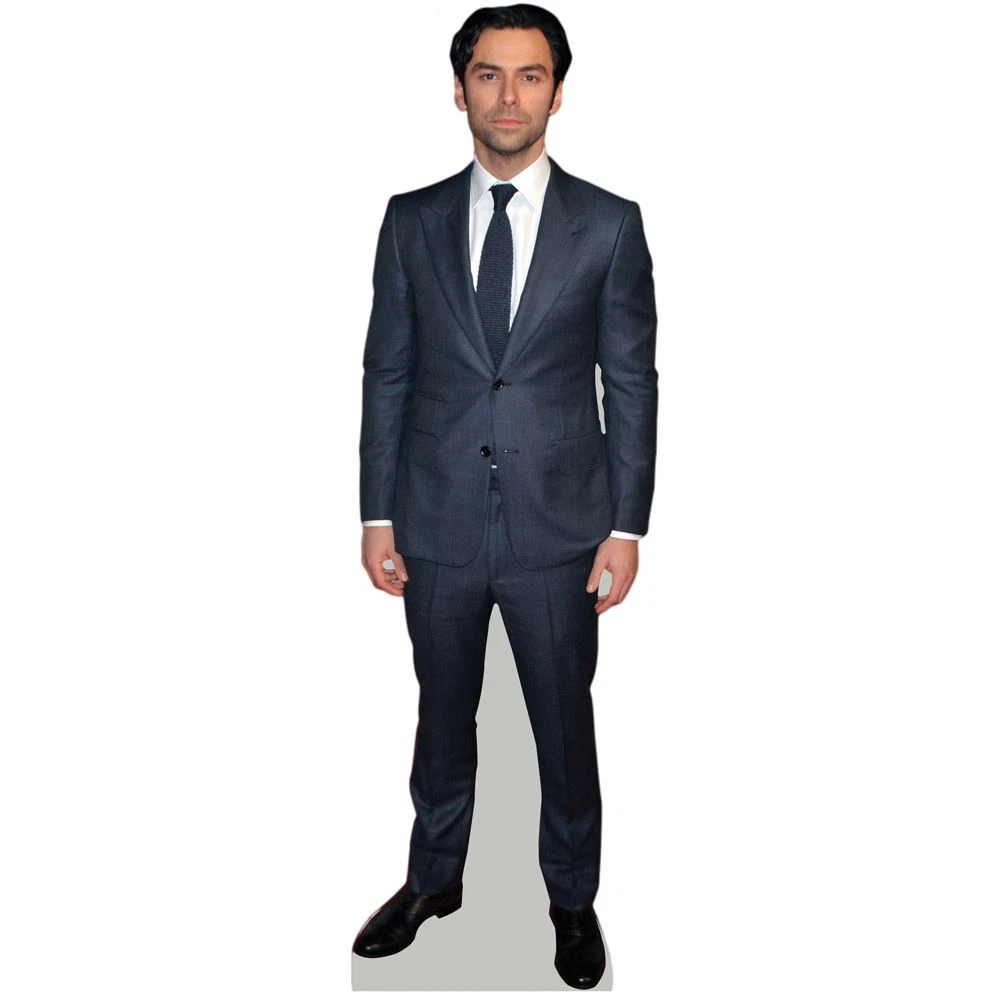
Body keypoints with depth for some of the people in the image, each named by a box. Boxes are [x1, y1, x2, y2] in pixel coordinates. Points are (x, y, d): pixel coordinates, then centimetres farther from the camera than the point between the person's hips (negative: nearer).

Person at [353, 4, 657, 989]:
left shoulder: (609, 225, -2)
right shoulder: (411, 221, 3)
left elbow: (632, 383, -2)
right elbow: (385, 375, 4)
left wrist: (626, 526, -5)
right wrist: (376, 515, 1)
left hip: (558, 526, -1)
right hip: (437, 526, 2)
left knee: (564, 724, 13)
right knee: (443, 714, 18)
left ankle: (573, 897, 36)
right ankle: (433, 878, 41)